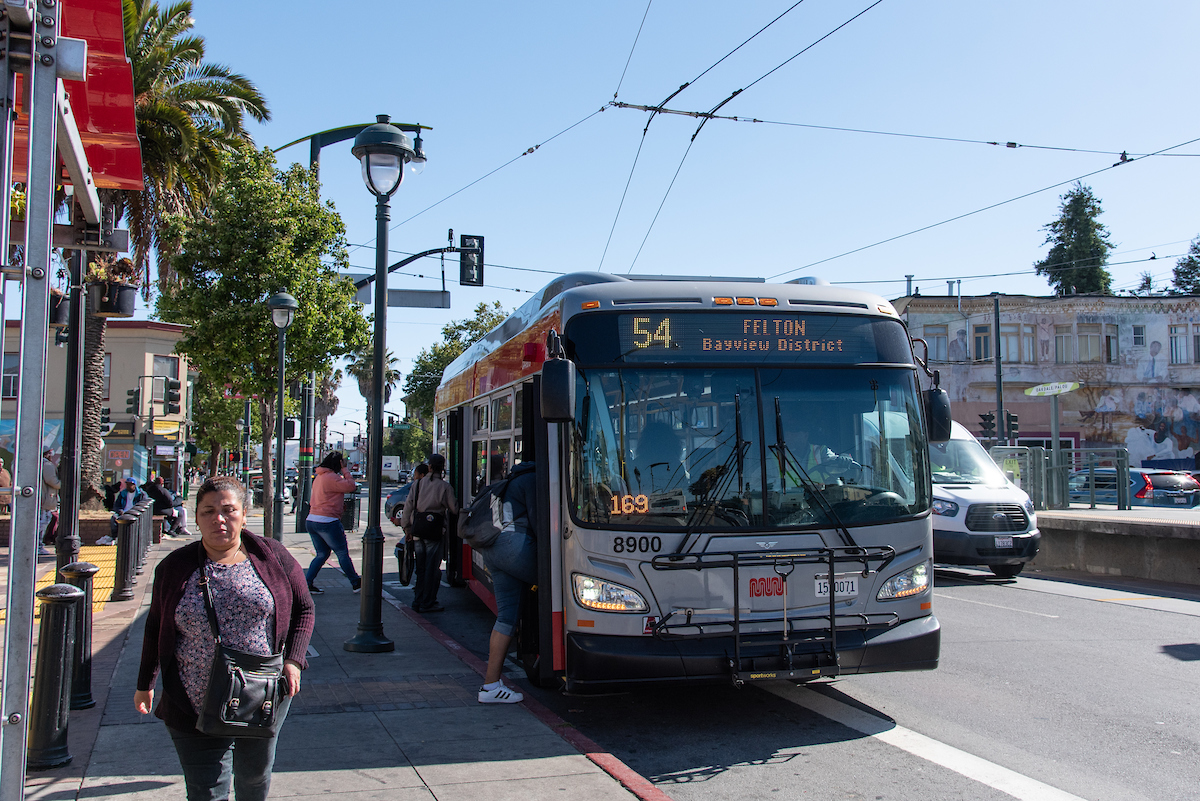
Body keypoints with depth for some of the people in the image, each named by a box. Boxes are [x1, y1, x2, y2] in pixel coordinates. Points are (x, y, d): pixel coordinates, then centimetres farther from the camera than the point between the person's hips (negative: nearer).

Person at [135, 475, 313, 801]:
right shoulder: (174, 567, 0)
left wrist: (293, 660, -7)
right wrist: (145, 684, 16)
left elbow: (303, 609, 6)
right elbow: (155, 626, 12)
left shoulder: (272, 557, -3)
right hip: (195, 709, -1)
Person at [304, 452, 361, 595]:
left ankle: (307, 583, 6)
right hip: (327, 521, -9)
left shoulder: (319, 477, 16)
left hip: (312, 520, 9)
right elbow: (350, 486, -15)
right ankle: (356, 583, 12)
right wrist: (345, 470, -6)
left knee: (322, 554, 15)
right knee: (342, 553, 3)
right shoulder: (331, 478, -15)